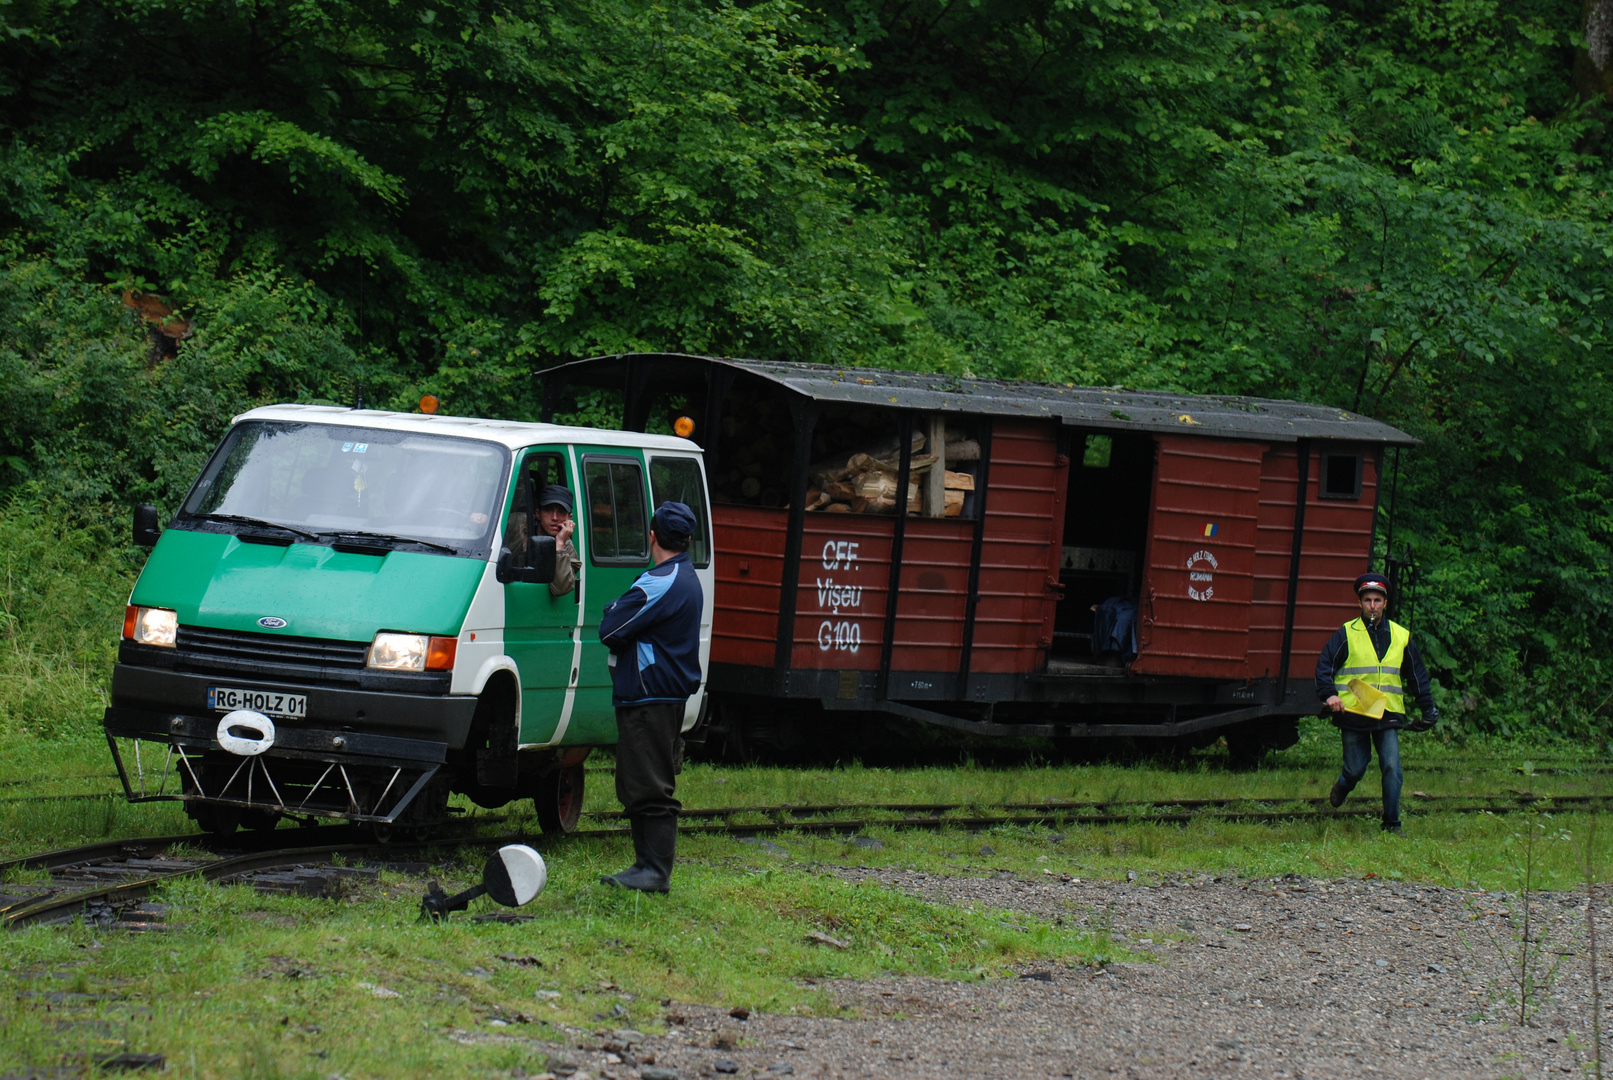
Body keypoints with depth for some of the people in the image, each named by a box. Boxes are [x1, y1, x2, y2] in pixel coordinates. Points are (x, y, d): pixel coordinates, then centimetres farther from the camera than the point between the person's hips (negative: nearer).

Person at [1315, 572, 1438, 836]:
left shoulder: (1401, 636, 10)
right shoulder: (1346, 634, 1)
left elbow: (1417, 676, 18)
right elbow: (1324, 665, -2)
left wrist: (1428, 708, 14)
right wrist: (1329, 694, -18)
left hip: (1388, 715, 1)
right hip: (1353, 713, -1)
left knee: (1392, 767, -10)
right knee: (1356, 769, 7)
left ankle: (1392, 823, 1)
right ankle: (1342, 786, 43)